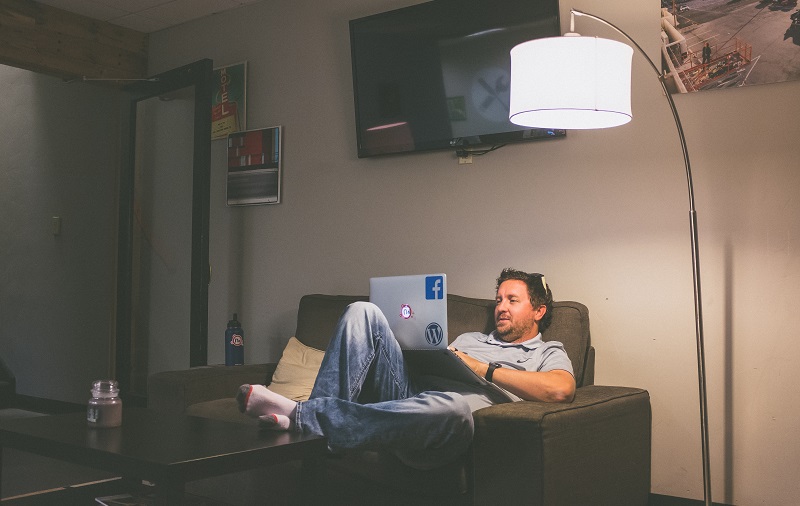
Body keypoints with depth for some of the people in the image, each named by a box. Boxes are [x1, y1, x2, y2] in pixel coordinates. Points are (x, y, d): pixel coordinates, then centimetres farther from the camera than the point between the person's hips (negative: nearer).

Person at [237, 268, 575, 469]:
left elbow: (560, 389, -6)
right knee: (363, 312, -8)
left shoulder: (547, 353, 18)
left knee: (454, 406, -44)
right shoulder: (469, 338, 37)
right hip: (407, 392, 5)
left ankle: (301, 416, -40)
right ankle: (325, 414, -26)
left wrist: (482, 368, -5)